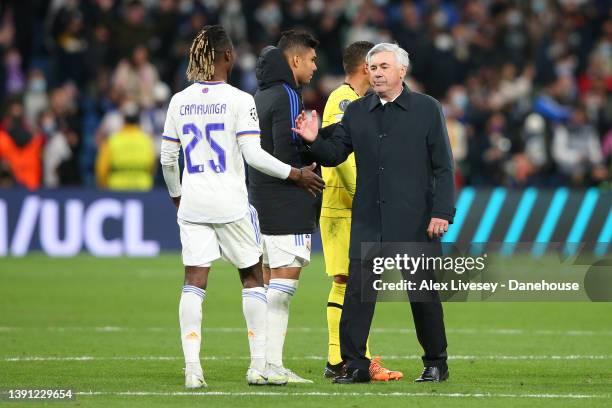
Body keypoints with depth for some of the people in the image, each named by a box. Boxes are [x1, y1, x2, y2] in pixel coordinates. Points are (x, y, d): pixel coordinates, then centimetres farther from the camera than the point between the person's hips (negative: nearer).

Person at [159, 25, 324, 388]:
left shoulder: (179, 101, 5)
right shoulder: (239, 100, -9)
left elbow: (168, 158, 10)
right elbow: (253, 155, -13)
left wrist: (176, 195, 26)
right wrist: (295, 174, -2)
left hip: (192, 204, 4)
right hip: (230, 204, -4)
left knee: (194, 283, 2)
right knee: (253, 277, 10)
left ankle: (192, 369, -7)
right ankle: (259, 365, 9)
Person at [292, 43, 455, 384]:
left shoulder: (427, 109, 1)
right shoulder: (356, 112, 11)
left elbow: (443, 166, -1)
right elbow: (335, 154, 9)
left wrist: (442, 212, -9)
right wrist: (314, 140, -12)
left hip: (414, 221, -3)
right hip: (368, 221, 3)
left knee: (423, 293, 5)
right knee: (358, 290, -5)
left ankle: (436, 364, 16)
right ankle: (355, 364, -2)